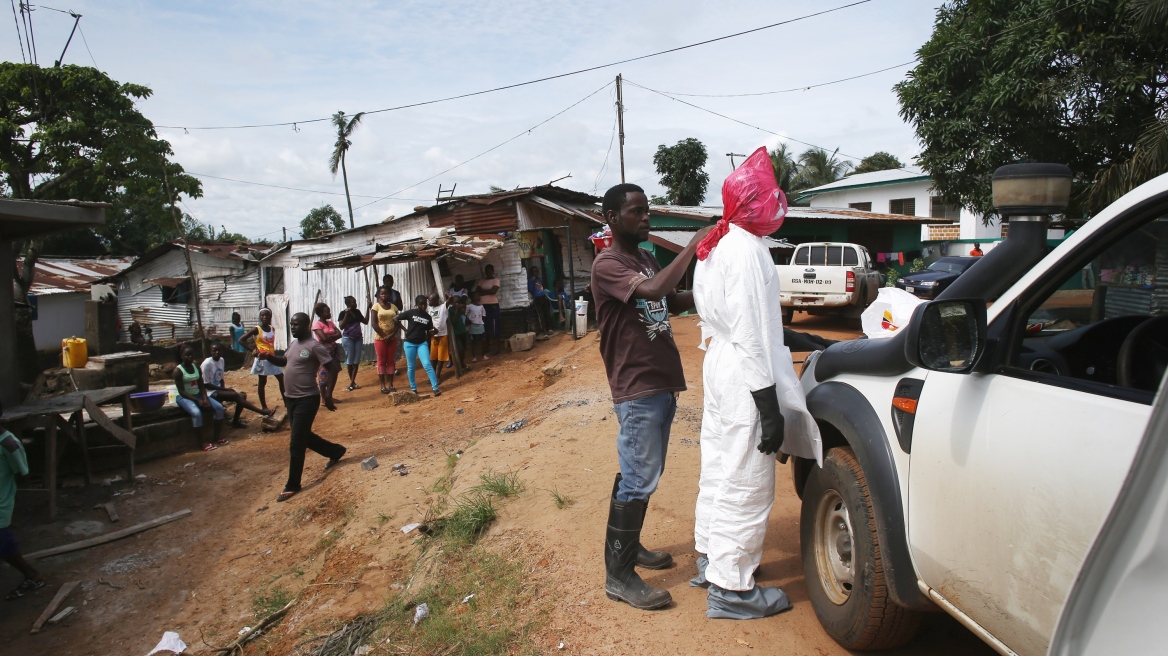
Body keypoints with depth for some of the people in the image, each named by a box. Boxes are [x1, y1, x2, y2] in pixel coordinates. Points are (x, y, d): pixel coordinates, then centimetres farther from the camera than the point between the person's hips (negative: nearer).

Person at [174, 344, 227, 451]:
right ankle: (203, 441, -24)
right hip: (184, 397, -6)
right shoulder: (178, 370, -10)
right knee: (196, 412, -34)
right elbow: (181, 391, -15)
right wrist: (197, 401, -22)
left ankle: (217, 437, -5)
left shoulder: (197, 367, 8)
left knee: (219, 407, -13)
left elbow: (201, 386, 6)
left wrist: (205, 398, -12)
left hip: (198, 395, 6)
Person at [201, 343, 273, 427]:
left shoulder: (222, 360, 6)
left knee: (242, 395, -11)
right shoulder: (207, 363, -17)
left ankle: (235, 421, -1)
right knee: (236, 395, -26)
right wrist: (225, 389, -16)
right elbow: (205, 384, -17)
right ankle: (262, 412, -26)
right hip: (211, 392, -8)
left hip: (220, 390, 8)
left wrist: (224, 389, -6)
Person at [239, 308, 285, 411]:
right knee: (262, 383, 3)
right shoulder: (257, 329, -10)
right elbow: (241, 340, -11)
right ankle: (264, 407, 10)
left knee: (282, 379, 7)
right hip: (262, 359, -6)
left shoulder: (273, 329, 7)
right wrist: (253, 351, -16)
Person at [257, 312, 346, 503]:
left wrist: (328, 395, -19)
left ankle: (292, 485, 9)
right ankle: (336, 451, 40)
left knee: (296, 443, -4)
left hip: (307, 400, -9)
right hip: (291, 398, 9)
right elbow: (284, 361, 26)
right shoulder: (293, 343, 10)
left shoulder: (315, 346, -16)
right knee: (304, 437, 19)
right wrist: (269, 356, 5)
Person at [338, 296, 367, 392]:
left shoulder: (357, 311, 7)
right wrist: (346, 314, -22)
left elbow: (365, 321, 10)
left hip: (358, 338, 5)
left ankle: (352, 382, 6)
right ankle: (352, 382, 16)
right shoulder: (343, 313, -9)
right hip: (348, 338, -5)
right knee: (350, 361, 4)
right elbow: (341, 327, -16)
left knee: (356, 361, 2)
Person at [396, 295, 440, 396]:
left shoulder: (428, 317, 4)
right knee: (411, 367, 8)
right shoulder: (411, 313, -7)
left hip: (422, 343, 1)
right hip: (410, 343, -1)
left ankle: (436, 389, -13)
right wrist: (405, 330, -5)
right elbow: (395, 319, -4)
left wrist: (433, 332, -6)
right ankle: (413, 389, 23)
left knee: (427, 364, -12)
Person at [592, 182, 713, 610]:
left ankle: (631, 546, 33)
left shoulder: (646, 259, 15)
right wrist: (693, 246, -22)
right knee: (637, 481, -5)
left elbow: (674, 302, 20)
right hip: (637, 390, -9)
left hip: (663, 383, 9)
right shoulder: (607, 264, -14)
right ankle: (619, 575, 6)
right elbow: (653, 291, -30)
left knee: (646, 475, 17)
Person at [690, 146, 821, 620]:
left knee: (719, 470, 21)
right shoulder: (746, 250, -19)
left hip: (718, 369, 10)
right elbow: (751, 337, -22)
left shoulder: (715, 246, 11)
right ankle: (731, 588, 16)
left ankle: (710, 557, 38)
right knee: (745, 485, 2)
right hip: (744, 381, -10)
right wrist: (770, 408, -20)